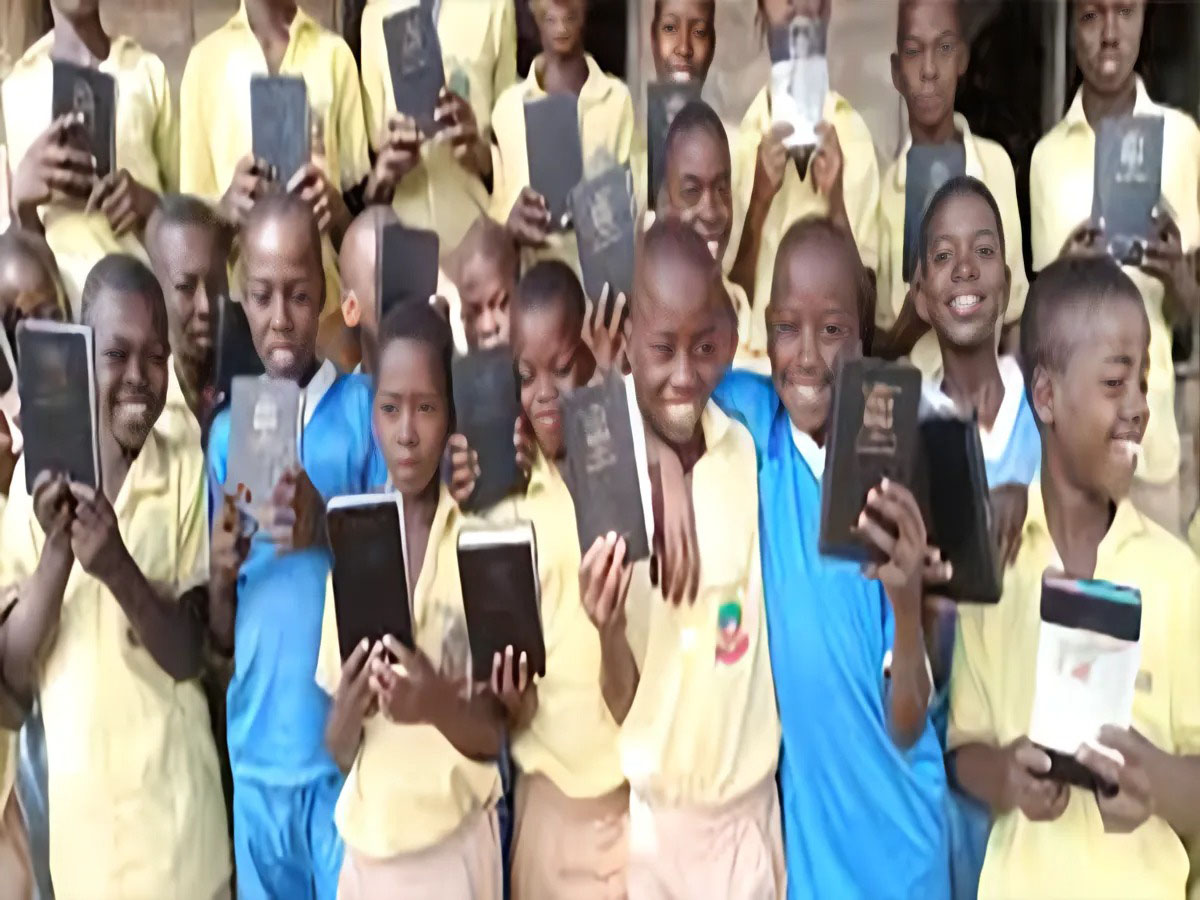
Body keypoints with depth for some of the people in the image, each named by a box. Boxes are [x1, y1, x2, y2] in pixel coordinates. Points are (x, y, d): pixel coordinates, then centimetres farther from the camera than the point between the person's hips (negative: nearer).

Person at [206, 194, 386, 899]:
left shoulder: (366, 405, -3)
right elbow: (222, 638, 10)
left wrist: (329, 528, -23)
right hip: (256, 749, 3)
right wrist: (221, 573, -12)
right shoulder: (226, 431, 8)